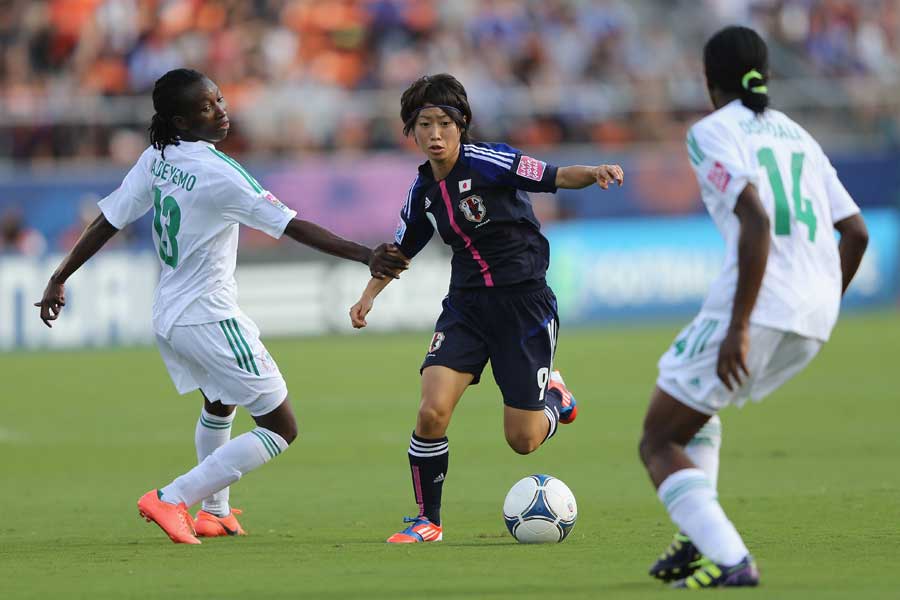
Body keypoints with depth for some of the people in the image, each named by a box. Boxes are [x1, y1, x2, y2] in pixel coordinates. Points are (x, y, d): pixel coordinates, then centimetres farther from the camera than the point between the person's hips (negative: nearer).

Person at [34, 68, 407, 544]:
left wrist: (60, 279, 17)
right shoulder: (218, 173, -20)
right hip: (210, 320, -9)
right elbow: (294, 227, -25)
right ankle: (173, 499, -10)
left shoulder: (156, 159, 2)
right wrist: (366, 257, -28)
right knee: (280, 430, -3)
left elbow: (107, 220, 6)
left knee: (219, 404, 35)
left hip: (167, 317, 9)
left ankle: (214, 511, 46)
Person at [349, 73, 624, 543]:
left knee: (522, 441, -2)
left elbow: (556, 177, -19)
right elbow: (401, 249, 20)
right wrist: (369, 296, 9)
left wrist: (594, 174, -38)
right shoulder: (423, 190, 4)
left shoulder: (487, 162, -13)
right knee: (432, 411, -17)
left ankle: (552, 394, 34)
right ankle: (427, 522, 0)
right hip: (466, 303, 4)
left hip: (524, 301, -4)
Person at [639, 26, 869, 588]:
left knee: (659, 441, 4)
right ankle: (701, 536, 15)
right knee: (694, 406, 31)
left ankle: (729, 559, -15)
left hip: (758, 307, -8)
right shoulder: (797, 135, 21)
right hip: (814, 319, 8)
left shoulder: (713, 133, -2)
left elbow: (756, 218, -17)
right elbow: (856, 232, 17)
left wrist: (739, 326, -19)